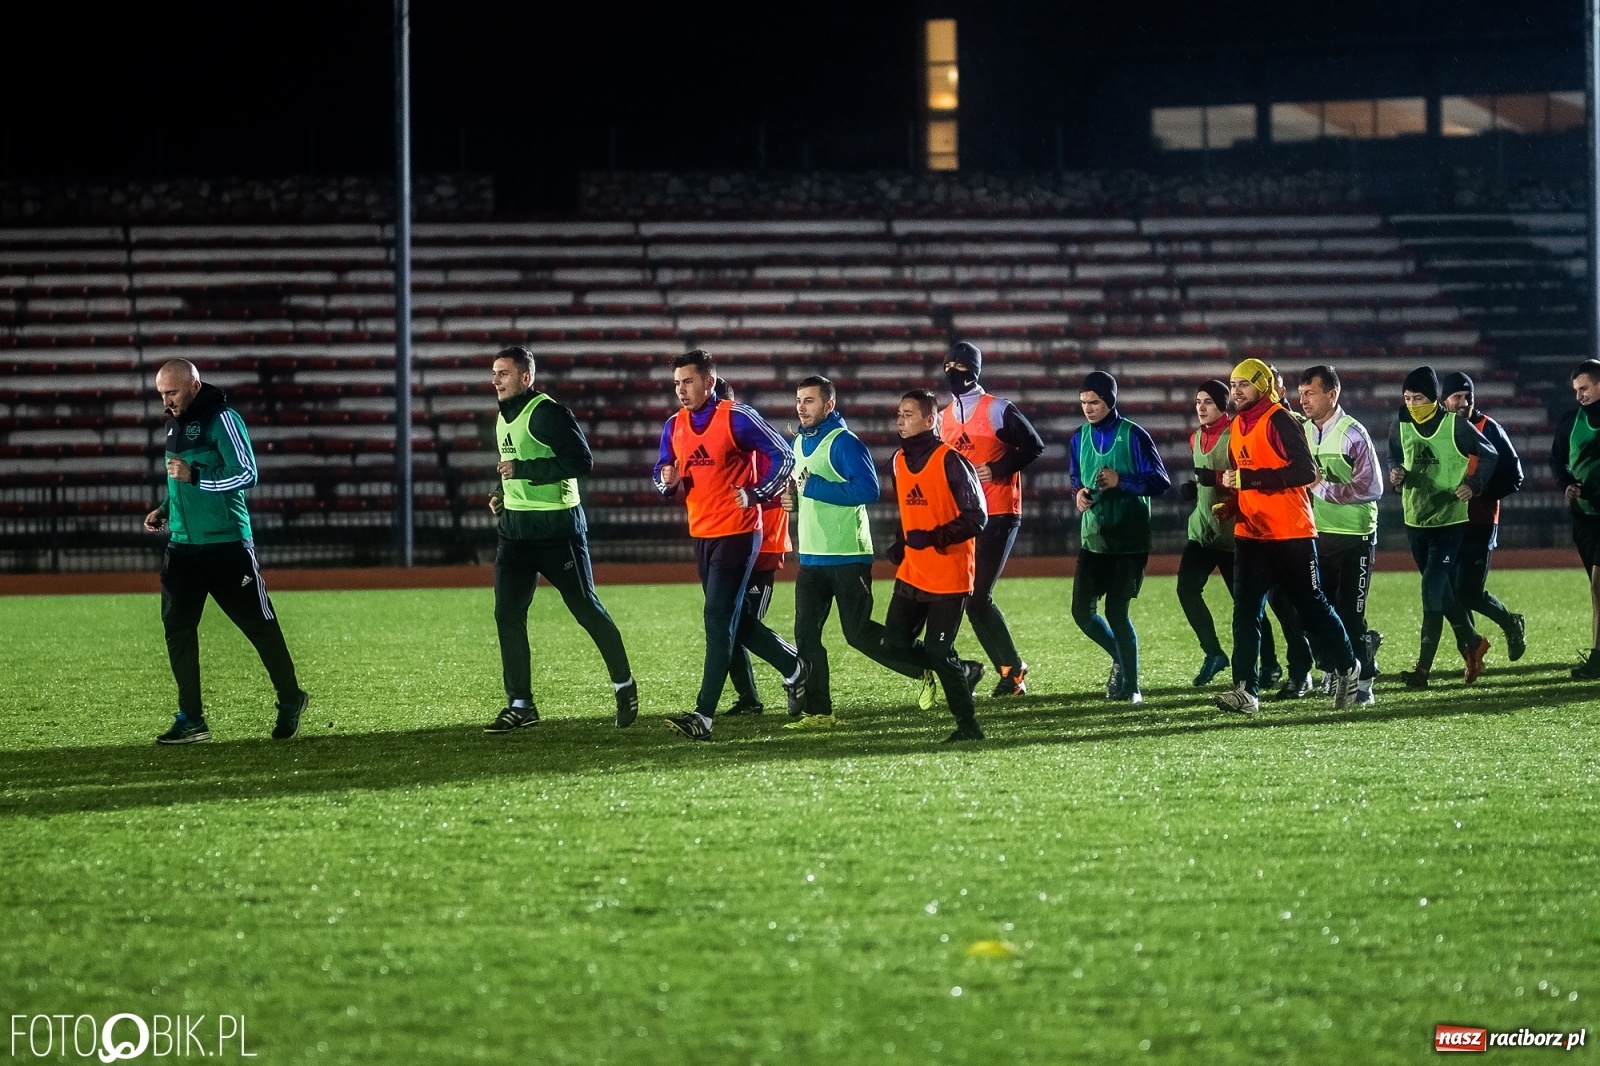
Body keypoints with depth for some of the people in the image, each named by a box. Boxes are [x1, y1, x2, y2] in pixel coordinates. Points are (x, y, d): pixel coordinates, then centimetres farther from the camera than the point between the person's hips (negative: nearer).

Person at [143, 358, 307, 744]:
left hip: (227, 543, -7)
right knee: (177, 627, -1)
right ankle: (191, 719, 4)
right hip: (182, 545, 7)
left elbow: (246, 474, -18)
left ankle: (291, 700, 19)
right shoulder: (175, 423, 13)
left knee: (259, 624, 2)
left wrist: (195, 476, -24)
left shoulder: (222, 419, -11)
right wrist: (164, 511, 12)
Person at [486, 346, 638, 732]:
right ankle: (520, 704, 4)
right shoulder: (503, 417, 13)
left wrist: (522, 470, -24)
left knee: (586, 609, 1)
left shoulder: (546, 413, -15)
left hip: (557, 529, -8)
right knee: (507, 614, -2)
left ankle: (624, 685, 19)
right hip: (515, 528, 8)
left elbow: (581, 461, -24)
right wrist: (502, 494, 9)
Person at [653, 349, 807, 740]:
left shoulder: (736, 418, -13)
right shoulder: (674, 426, 6)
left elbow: (783, 457, -10)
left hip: (737, 533, -8)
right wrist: (668, 480, -9)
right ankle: (793, 667, 36)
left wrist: (756, 495, -19)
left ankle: (704, 714, -14)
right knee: (732, 620, 15)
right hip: (701, 534, 8)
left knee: (718, 620, -12)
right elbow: (662, 476, 15)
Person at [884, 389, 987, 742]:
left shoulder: (950, 460, -14)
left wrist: (933, 538, -24)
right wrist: (900, 543, 8)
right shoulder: (901, 460, 10)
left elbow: (976, 517, -16)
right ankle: (963, 673, 24)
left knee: (938, 652, -7)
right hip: (911, 573, 8)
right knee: (895, 645, 3)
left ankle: (967, 725, 6)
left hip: (949, 576, -8)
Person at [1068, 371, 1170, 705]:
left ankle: (1130, 686, 6)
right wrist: (1079, 494, -2)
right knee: (1082, 611, -1)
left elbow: (1160, 482, -8)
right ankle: (1121, 658, 26)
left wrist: (1121, 481, -21)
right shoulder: (1079, 438, 8)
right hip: (1093, 538, 5)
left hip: (1128, 539, -5)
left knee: (1116, 612, -6)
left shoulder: (1133, 436, -8)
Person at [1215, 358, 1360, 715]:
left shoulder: (1279, 421, -13)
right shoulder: (1238, 426, 13)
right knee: (1245, 612, -4)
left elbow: (1306, 471, -22)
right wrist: (1231, 503, 8)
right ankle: (1246, 690, -7)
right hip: (1250, 534, 7)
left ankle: (1346, 669, 25)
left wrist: (1247, 478, -24)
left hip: (1289, 534, -7)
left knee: (1310, 606, 5)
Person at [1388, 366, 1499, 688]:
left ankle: (1424, 666, -13)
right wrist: (1396, 473, -5)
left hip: (1449, 520, -6)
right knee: (1443, 591, 14)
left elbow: (1489, 455, -1)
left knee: (1432, 590, -13)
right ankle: (1472, 642, 34)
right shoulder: (1402, 425, 1)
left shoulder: (1455, 425, -11)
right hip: (1415, 520, 6)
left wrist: (1473, 485, -14)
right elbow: (1394, 457, 17)